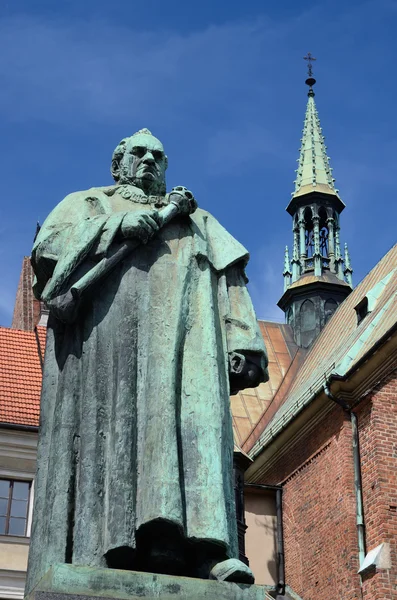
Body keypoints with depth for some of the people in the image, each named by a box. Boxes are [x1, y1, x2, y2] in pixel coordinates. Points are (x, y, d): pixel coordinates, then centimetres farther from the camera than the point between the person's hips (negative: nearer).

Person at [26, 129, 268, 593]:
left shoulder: (198, 220, 36)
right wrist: (124, 226, -2)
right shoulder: (89, 202, 32)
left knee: (194, 410, -23)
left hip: (182, 323, 1)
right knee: (118, 416, -23)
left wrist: (243, 343, 1)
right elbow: (50, 243, 10)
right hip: (111, 317, -1)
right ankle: (106, 546, -35)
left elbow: (229, 279, 20)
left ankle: (203, 548, -39)